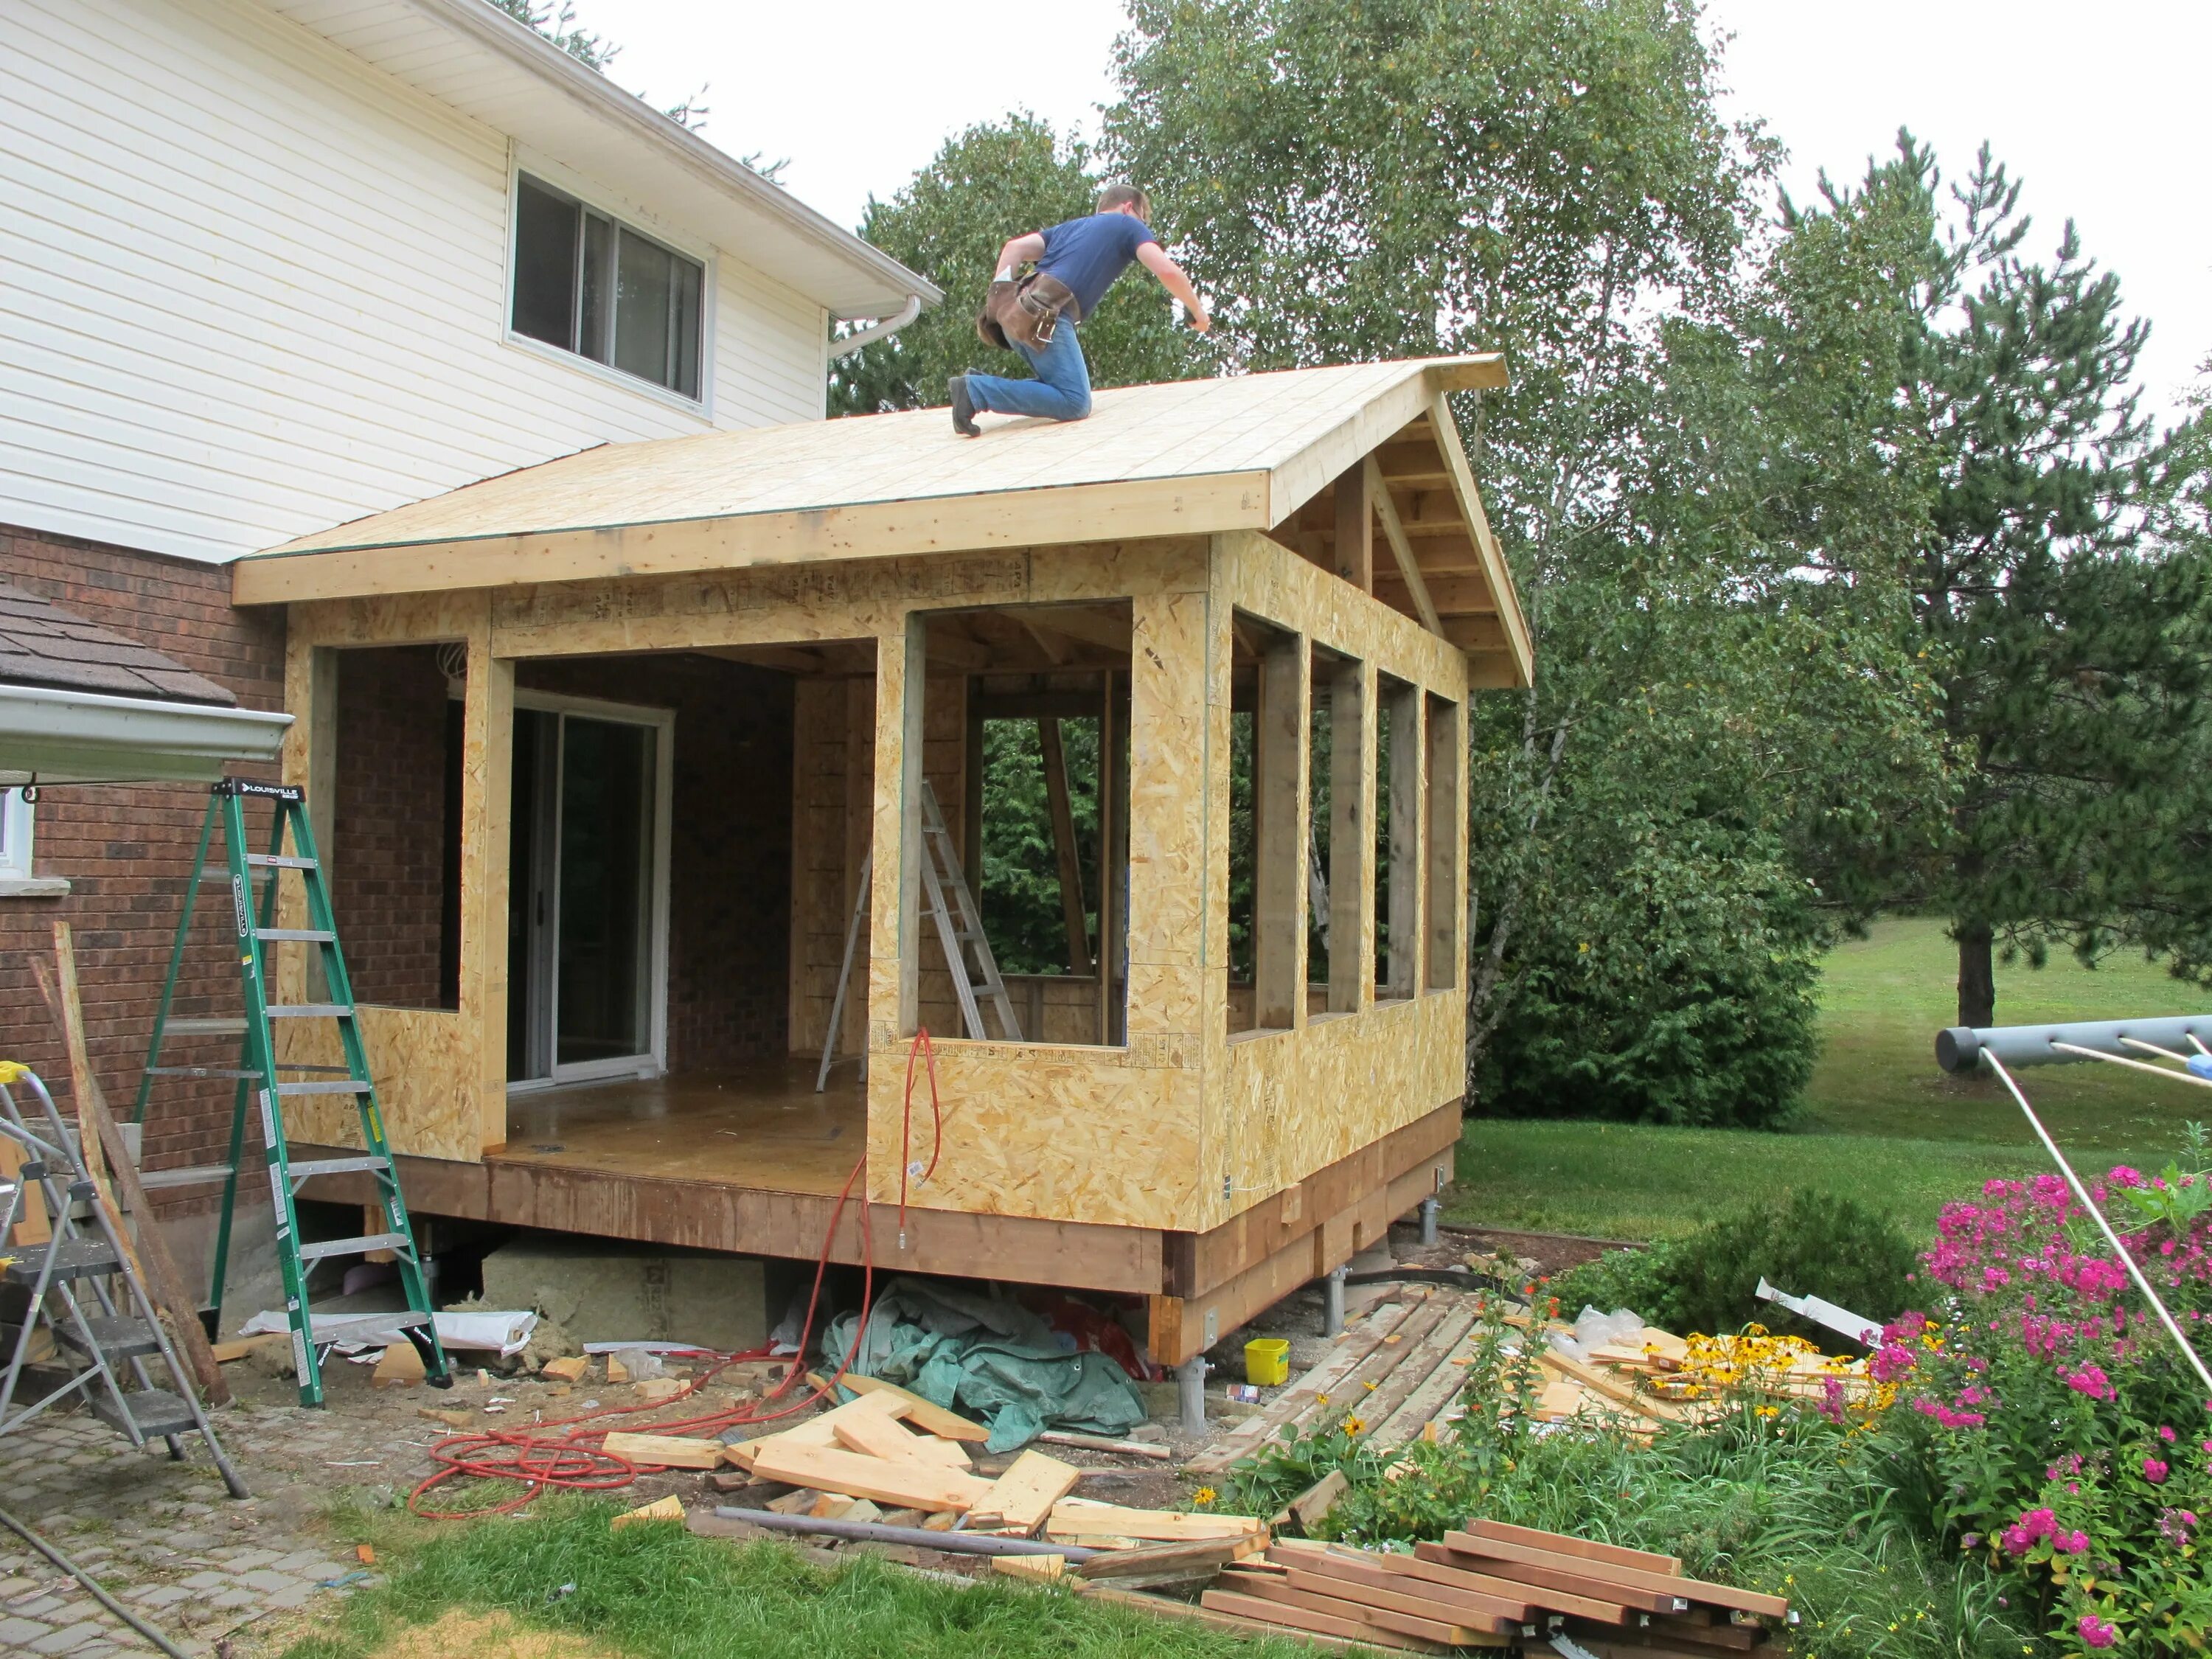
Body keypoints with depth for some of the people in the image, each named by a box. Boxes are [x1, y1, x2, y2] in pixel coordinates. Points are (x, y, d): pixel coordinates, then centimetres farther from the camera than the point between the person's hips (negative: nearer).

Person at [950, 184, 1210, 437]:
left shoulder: (1070, 227, 34)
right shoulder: (1129, 226, 16)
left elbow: (1013, 248, 20)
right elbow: (1167, 271, 1)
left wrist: (999, 299, 13)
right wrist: (1197, 311, 14)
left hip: (1020, 314, 8)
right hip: (1047, 317, -8)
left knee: (1067, 390, 17)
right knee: (1075, 403, -12)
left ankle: (984, 385, 1)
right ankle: (977, 390, -21)